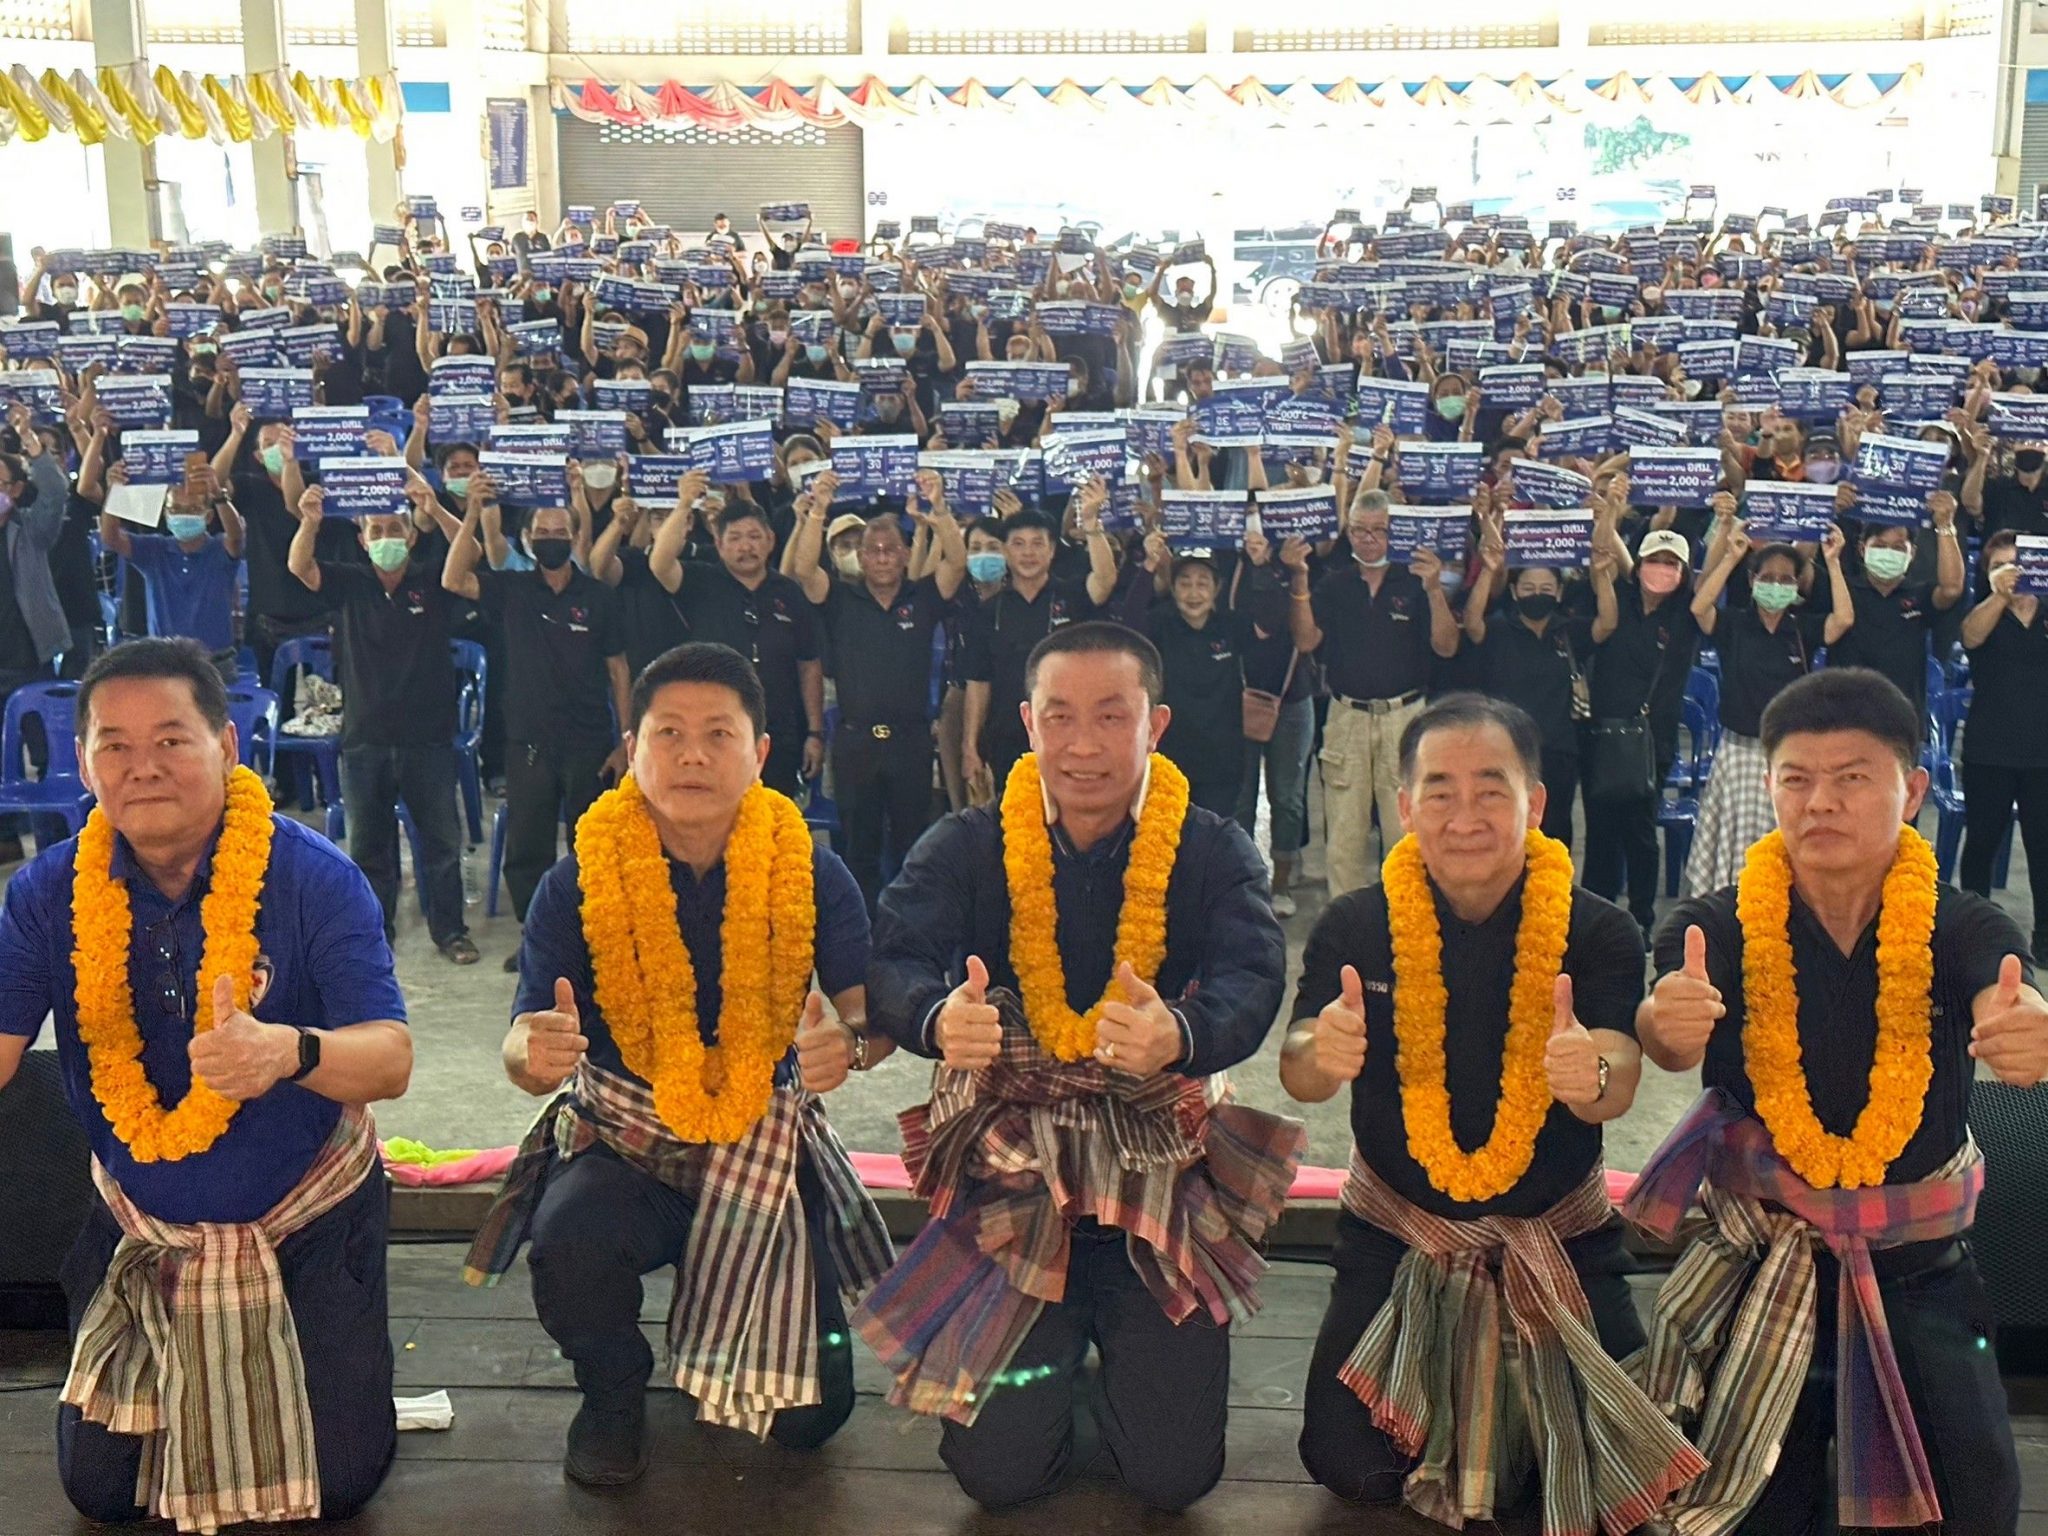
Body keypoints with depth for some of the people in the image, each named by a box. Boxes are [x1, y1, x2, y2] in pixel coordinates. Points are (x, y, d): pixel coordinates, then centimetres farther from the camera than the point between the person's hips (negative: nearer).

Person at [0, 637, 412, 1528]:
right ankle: (164, 1376, 40)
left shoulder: (315, 878, -21)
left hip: (309, 1222, -3)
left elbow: (390, 1059, -28)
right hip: (138, 1232, 3)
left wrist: (288, 1052, -51)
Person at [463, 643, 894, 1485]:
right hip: (621, 1137, -1)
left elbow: (872, 1008, -9)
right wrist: (534, 1053, -38)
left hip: (763, 1139, 1)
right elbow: (526, 1052, -12)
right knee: (569, 1247, -35)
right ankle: (614, 1392, 1)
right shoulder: (578, 881, -10)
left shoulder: (809, 871, -9)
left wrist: (848, 1043, -34)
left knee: (807, 1411, -6)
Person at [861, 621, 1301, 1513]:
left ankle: (1120, 1346, 30)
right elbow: (893, 964, -19)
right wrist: (937, 1017, -45)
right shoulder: (966, 849, -3)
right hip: (1008, 1175, 0)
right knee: (999, 1467, -4)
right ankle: (1058, 1348, 30)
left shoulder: (1213, 854, -5)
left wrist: (1182, 1034, -47)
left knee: (1174, 1472, -4)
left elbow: (1252, 980, -22)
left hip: (1159, 1180, 0)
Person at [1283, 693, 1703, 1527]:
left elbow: (1617, 1086, -25)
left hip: (1560, 1238, 0)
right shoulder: (1355, 926, -9)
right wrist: (1320, 1053, -47)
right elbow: (1298, 1074, -21)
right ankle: (1436, 1381, 24)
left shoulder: (1599, 932, -11)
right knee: (1351, 1465, -8)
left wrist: (1592, 1076, -50)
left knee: (1614, 1474, -7)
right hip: (1396, 1236, 0)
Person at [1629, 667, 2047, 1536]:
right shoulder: (1722, 927, -10)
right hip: (1757, 1271, 0)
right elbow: (1671, 1038, -29)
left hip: (1920, 1269, 1)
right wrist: (1668, 1021, -54)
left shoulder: (1960, 930, -8)